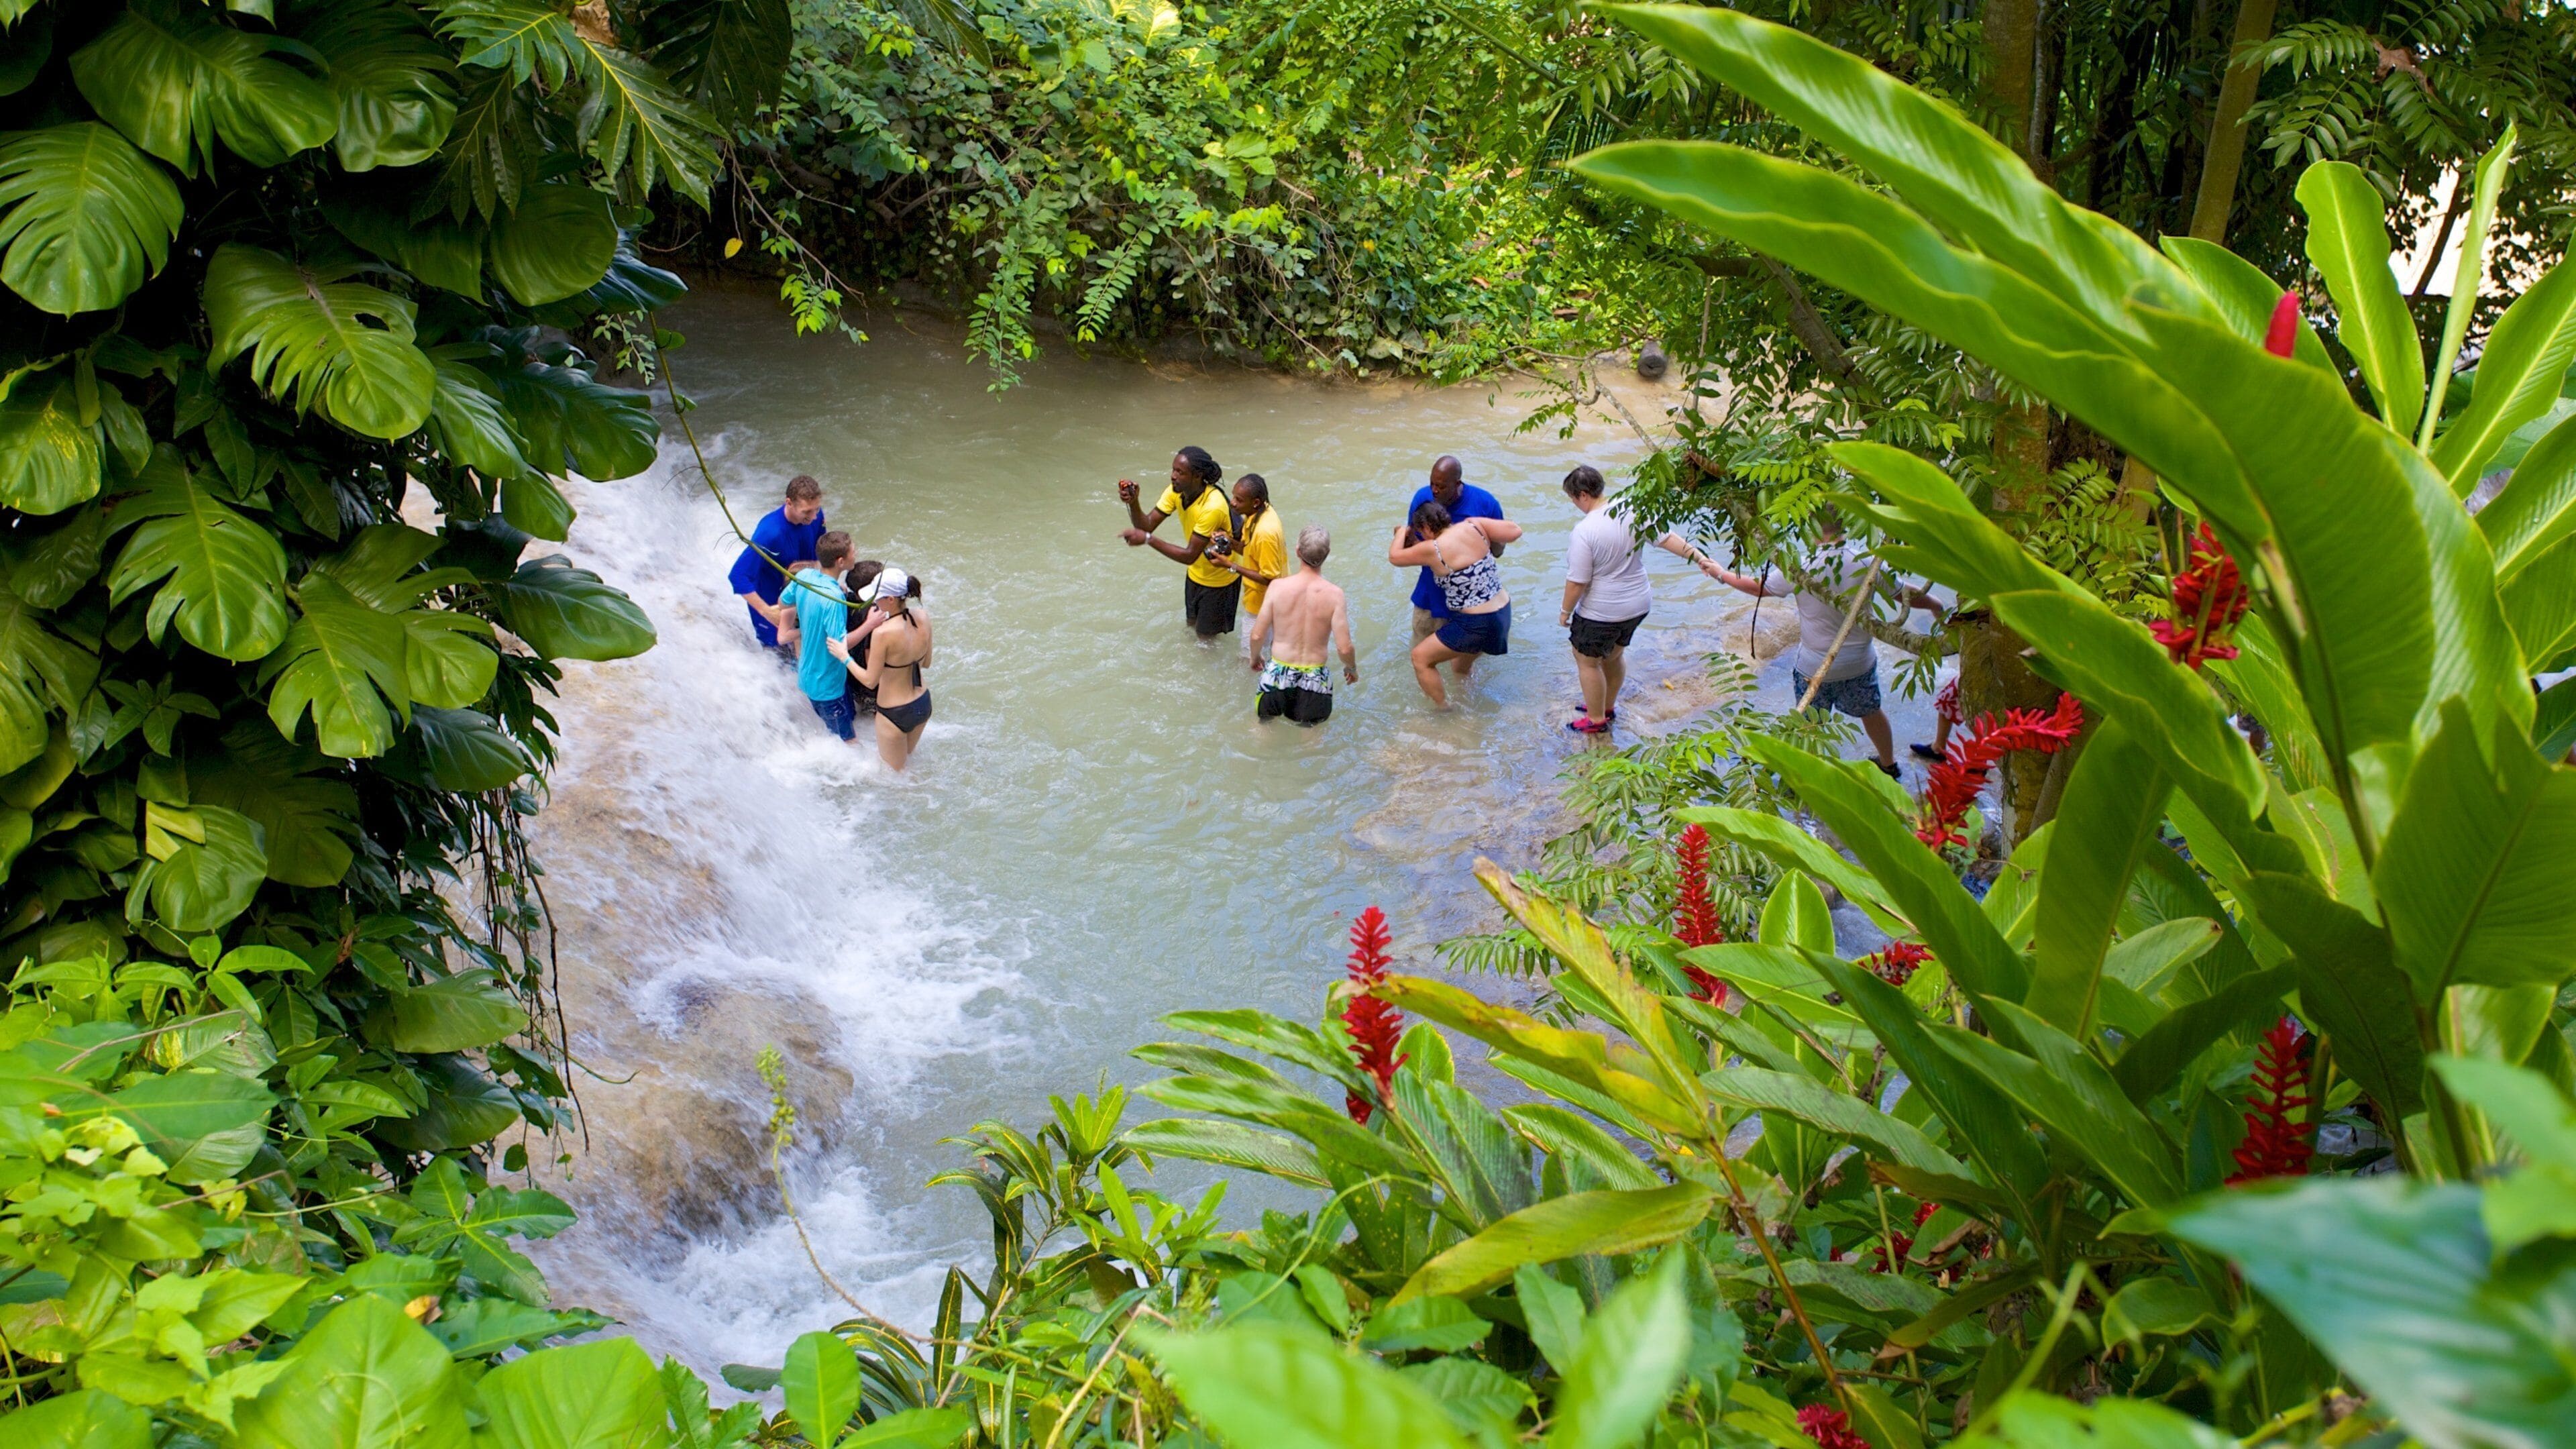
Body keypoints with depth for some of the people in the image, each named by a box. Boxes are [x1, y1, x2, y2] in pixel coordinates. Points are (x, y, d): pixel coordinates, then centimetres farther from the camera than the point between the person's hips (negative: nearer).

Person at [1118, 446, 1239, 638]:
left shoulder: (1213, 507, -36)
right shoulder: (1175, 492, -13)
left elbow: (1189, 556, -35)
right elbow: (1147, 525, -15)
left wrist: (1148, 539, -41)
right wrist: (1133, 504, -35)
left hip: (1219, 580, -7)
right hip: (1196, 574, 7)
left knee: (1206, 636, 9)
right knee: (1192, 626, 24)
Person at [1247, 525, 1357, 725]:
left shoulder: (1278, 587, -12)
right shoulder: (1334, 594, -14)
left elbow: (1257, 636, -7)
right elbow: (1345, 648, -13)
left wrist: (1255, 657, 15)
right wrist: (1352, 668, 9)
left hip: (1278, 672, 0)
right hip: (1315, 677, 0)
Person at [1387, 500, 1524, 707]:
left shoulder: (1433, 550, -15)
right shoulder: (1472, 526, -2)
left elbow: (1394, 557, -1)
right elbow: (1515, 531, 2)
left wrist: (1401, 534, 19)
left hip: (1477, 626, -8)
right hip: (1504, 613, 8)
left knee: (1421, 658, 4)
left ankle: (1444, 711, 11)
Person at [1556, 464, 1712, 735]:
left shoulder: (1584, 531, -27)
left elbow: (1577, 582, -22)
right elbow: (1668, 539, -8)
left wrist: (1565, 612, -7)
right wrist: (1700, 560, -4)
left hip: (1602, 613, -7)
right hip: (1639, 604, 7)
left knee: (1587, 662, 15)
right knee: (1615, 654, 28)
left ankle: (1596, 720, 27)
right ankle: (1607, 706, 46)